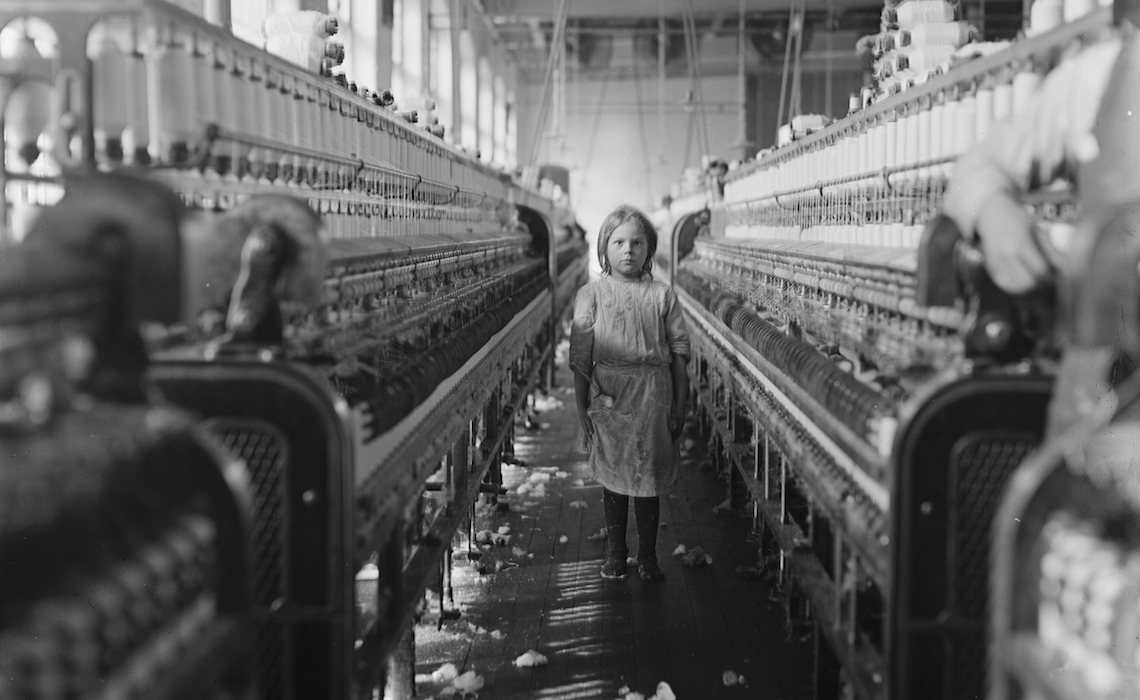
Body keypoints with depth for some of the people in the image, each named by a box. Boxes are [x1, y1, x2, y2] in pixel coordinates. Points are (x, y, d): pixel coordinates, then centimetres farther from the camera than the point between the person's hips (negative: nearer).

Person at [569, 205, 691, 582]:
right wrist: (582, 409, -2)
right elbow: (580, 358, 1)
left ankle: (648, 557, 17)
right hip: (607, 398, 0)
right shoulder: (591, 295, 1)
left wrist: (680, 406, 3)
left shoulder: (662, 295, 3)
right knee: (613, 478, 9)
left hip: (653, 398, 0)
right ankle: (615, 554, 23)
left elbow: (679, 353, 5)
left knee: (649, 479, 5)